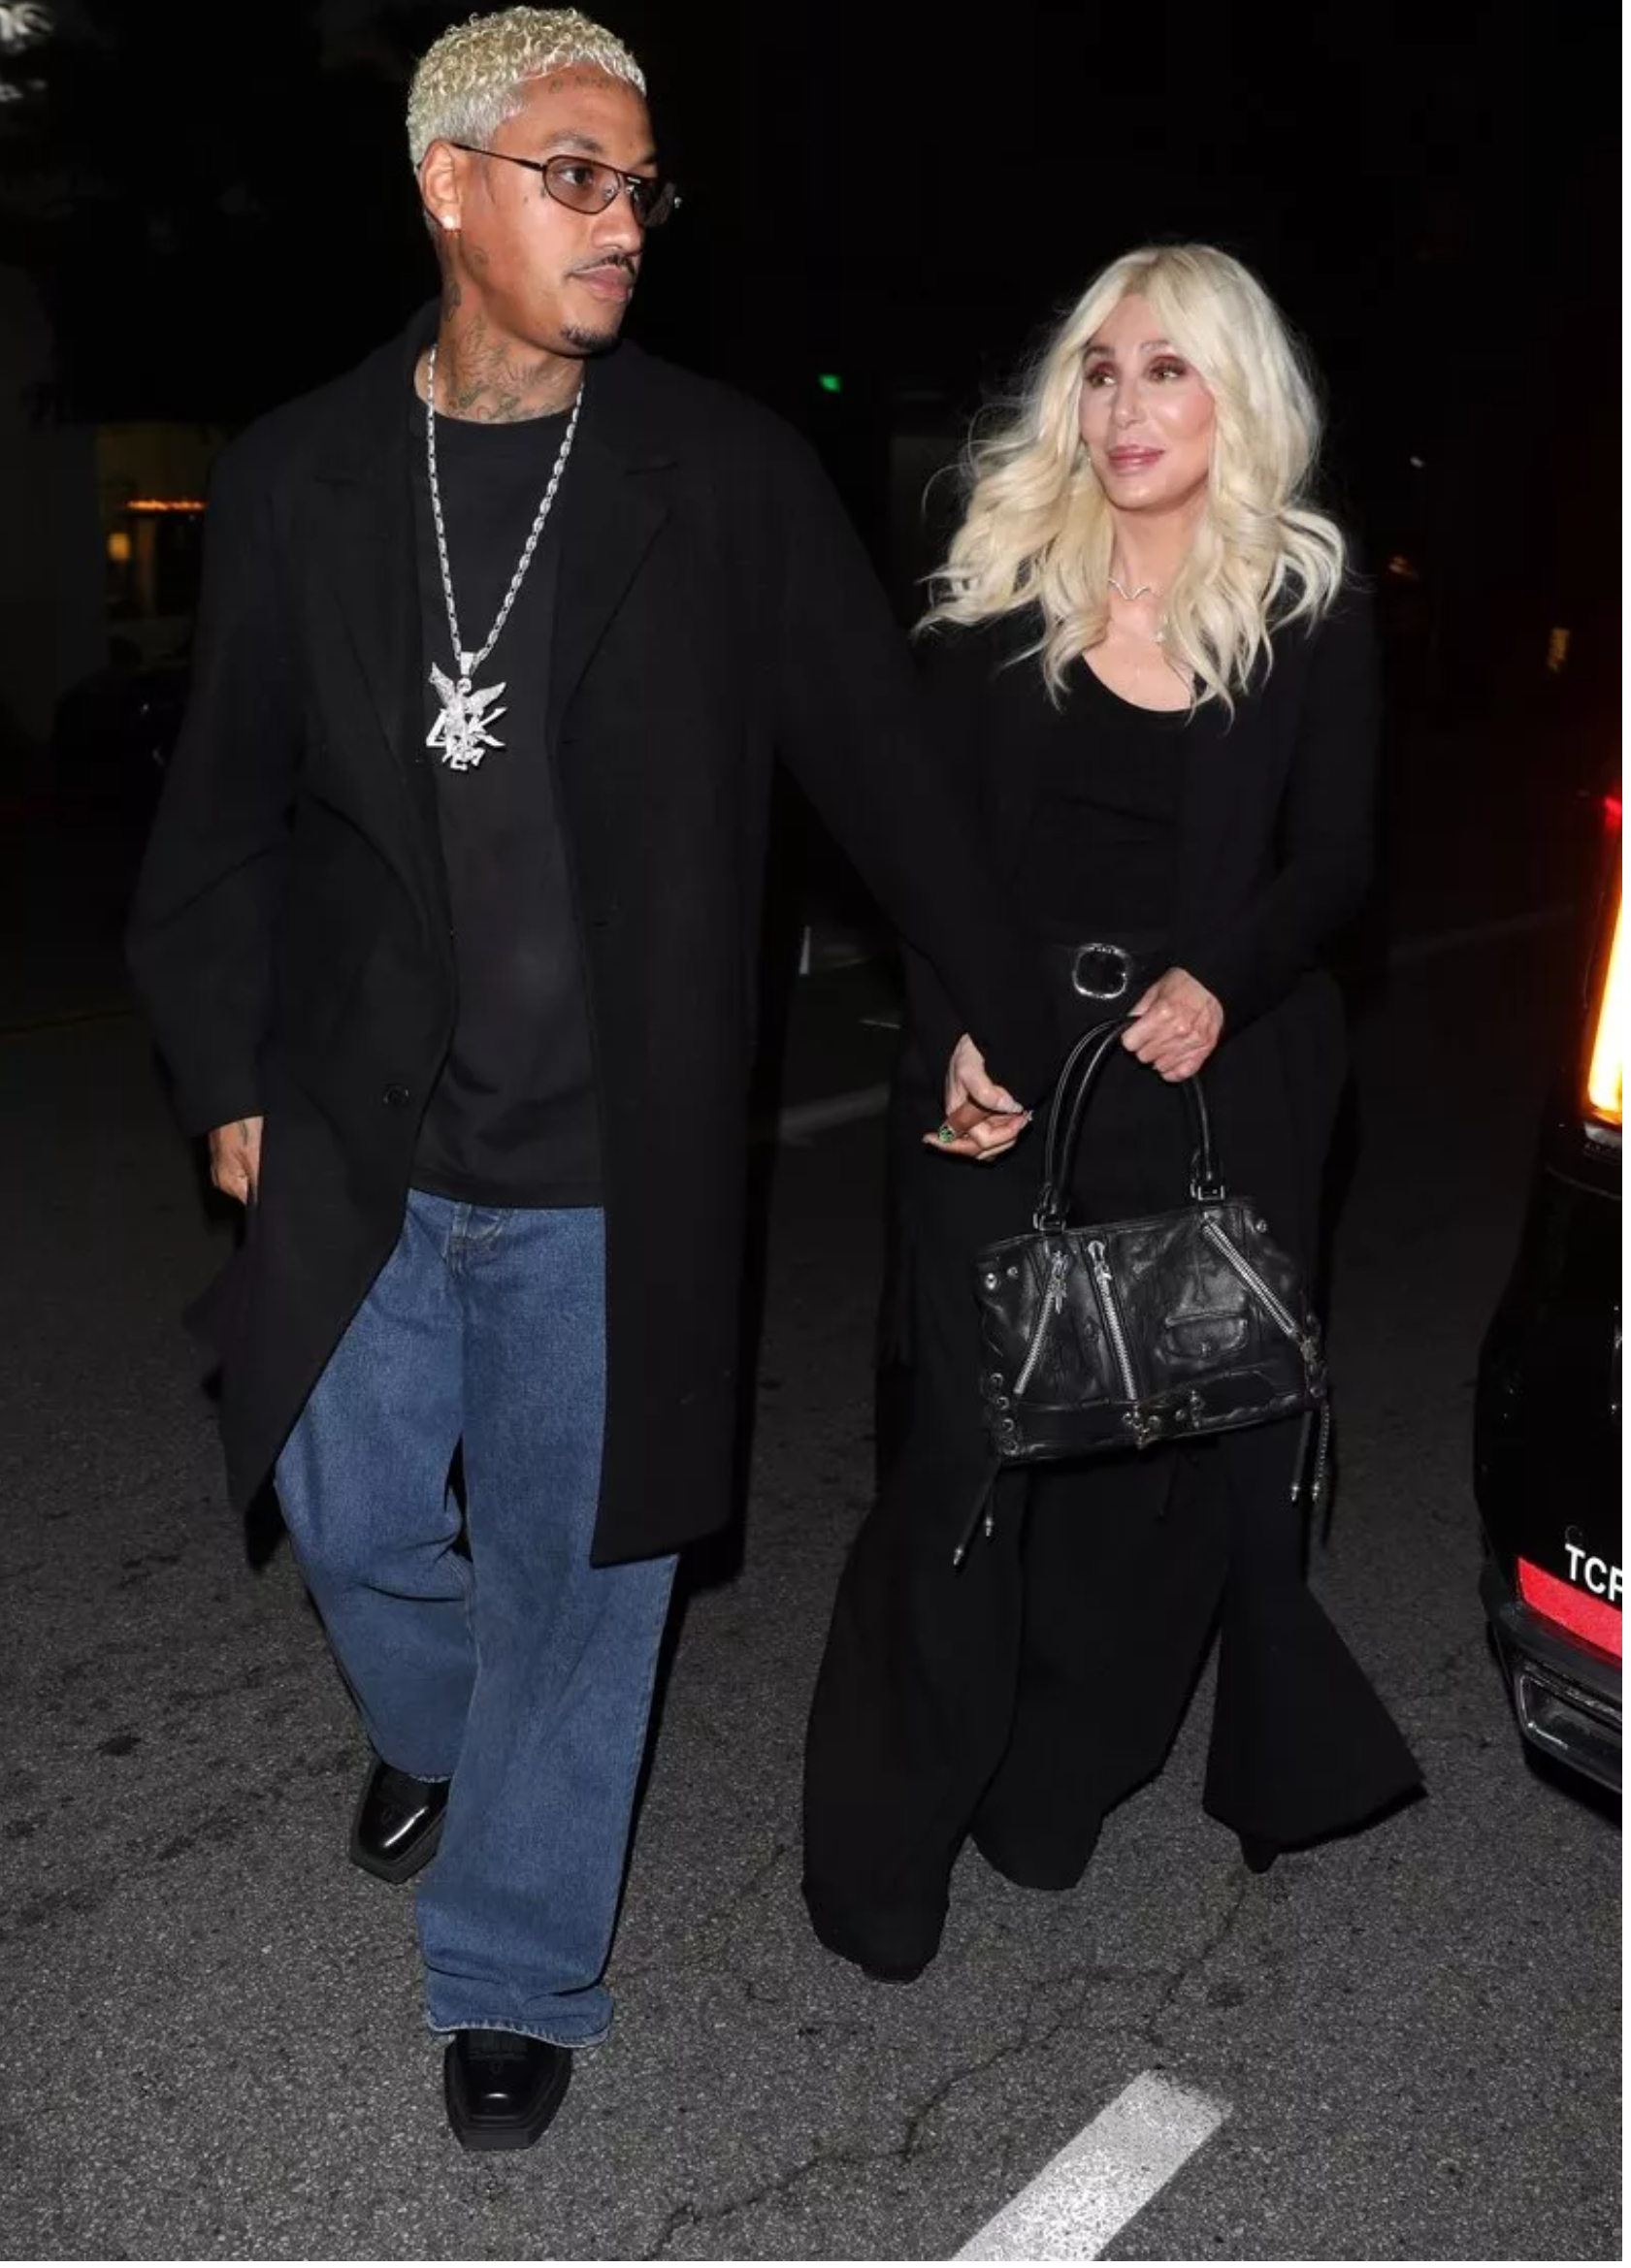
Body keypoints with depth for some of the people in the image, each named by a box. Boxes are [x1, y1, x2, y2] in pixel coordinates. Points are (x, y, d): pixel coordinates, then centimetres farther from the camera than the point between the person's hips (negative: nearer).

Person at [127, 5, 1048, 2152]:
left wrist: (1011, 1028, 3)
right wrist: (225, 1079, 7)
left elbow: (879, 763, -1)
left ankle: (517, 1977, 34)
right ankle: (433, 1732, 54)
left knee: (572, 1578, 10)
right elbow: (227, 806, 7)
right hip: (357, 1146, 2)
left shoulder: (729, 474, -4)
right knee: (355, 1527, 18)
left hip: (608, 1168, -2)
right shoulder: (300, 474, 1)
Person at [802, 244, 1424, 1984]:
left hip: (1214, 1080, 1)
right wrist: (961, 1033, -13)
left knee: (1176, 1441, 6)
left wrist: (1218, 986, -16)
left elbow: (1330, 861, 3)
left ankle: (1057, 1785, 29)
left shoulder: (1312, 608, 3)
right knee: (969, 1444, 0)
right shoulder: (1000, 583, 3)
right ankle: (888, 1844, 12)